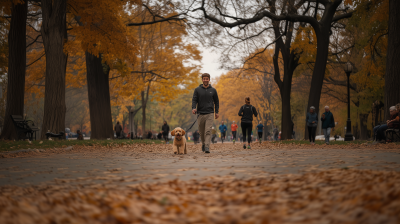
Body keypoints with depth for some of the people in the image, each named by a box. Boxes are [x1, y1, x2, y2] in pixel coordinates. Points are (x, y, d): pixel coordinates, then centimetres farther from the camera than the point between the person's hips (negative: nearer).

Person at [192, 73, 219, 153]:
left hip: (210, 114, -1)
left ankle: (207, 147, -20)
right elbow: (194, 100, -1)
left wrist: (216, 112, 8)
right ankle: (203, 144, 36)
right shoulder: (197, 90, 5)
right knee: (202, 132, 11)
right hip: (200, 114, 1)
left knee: (208, 131, -14)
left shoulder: (213, 90, 7)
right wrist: (193, 108, -20)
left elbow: (216, 101, 14)